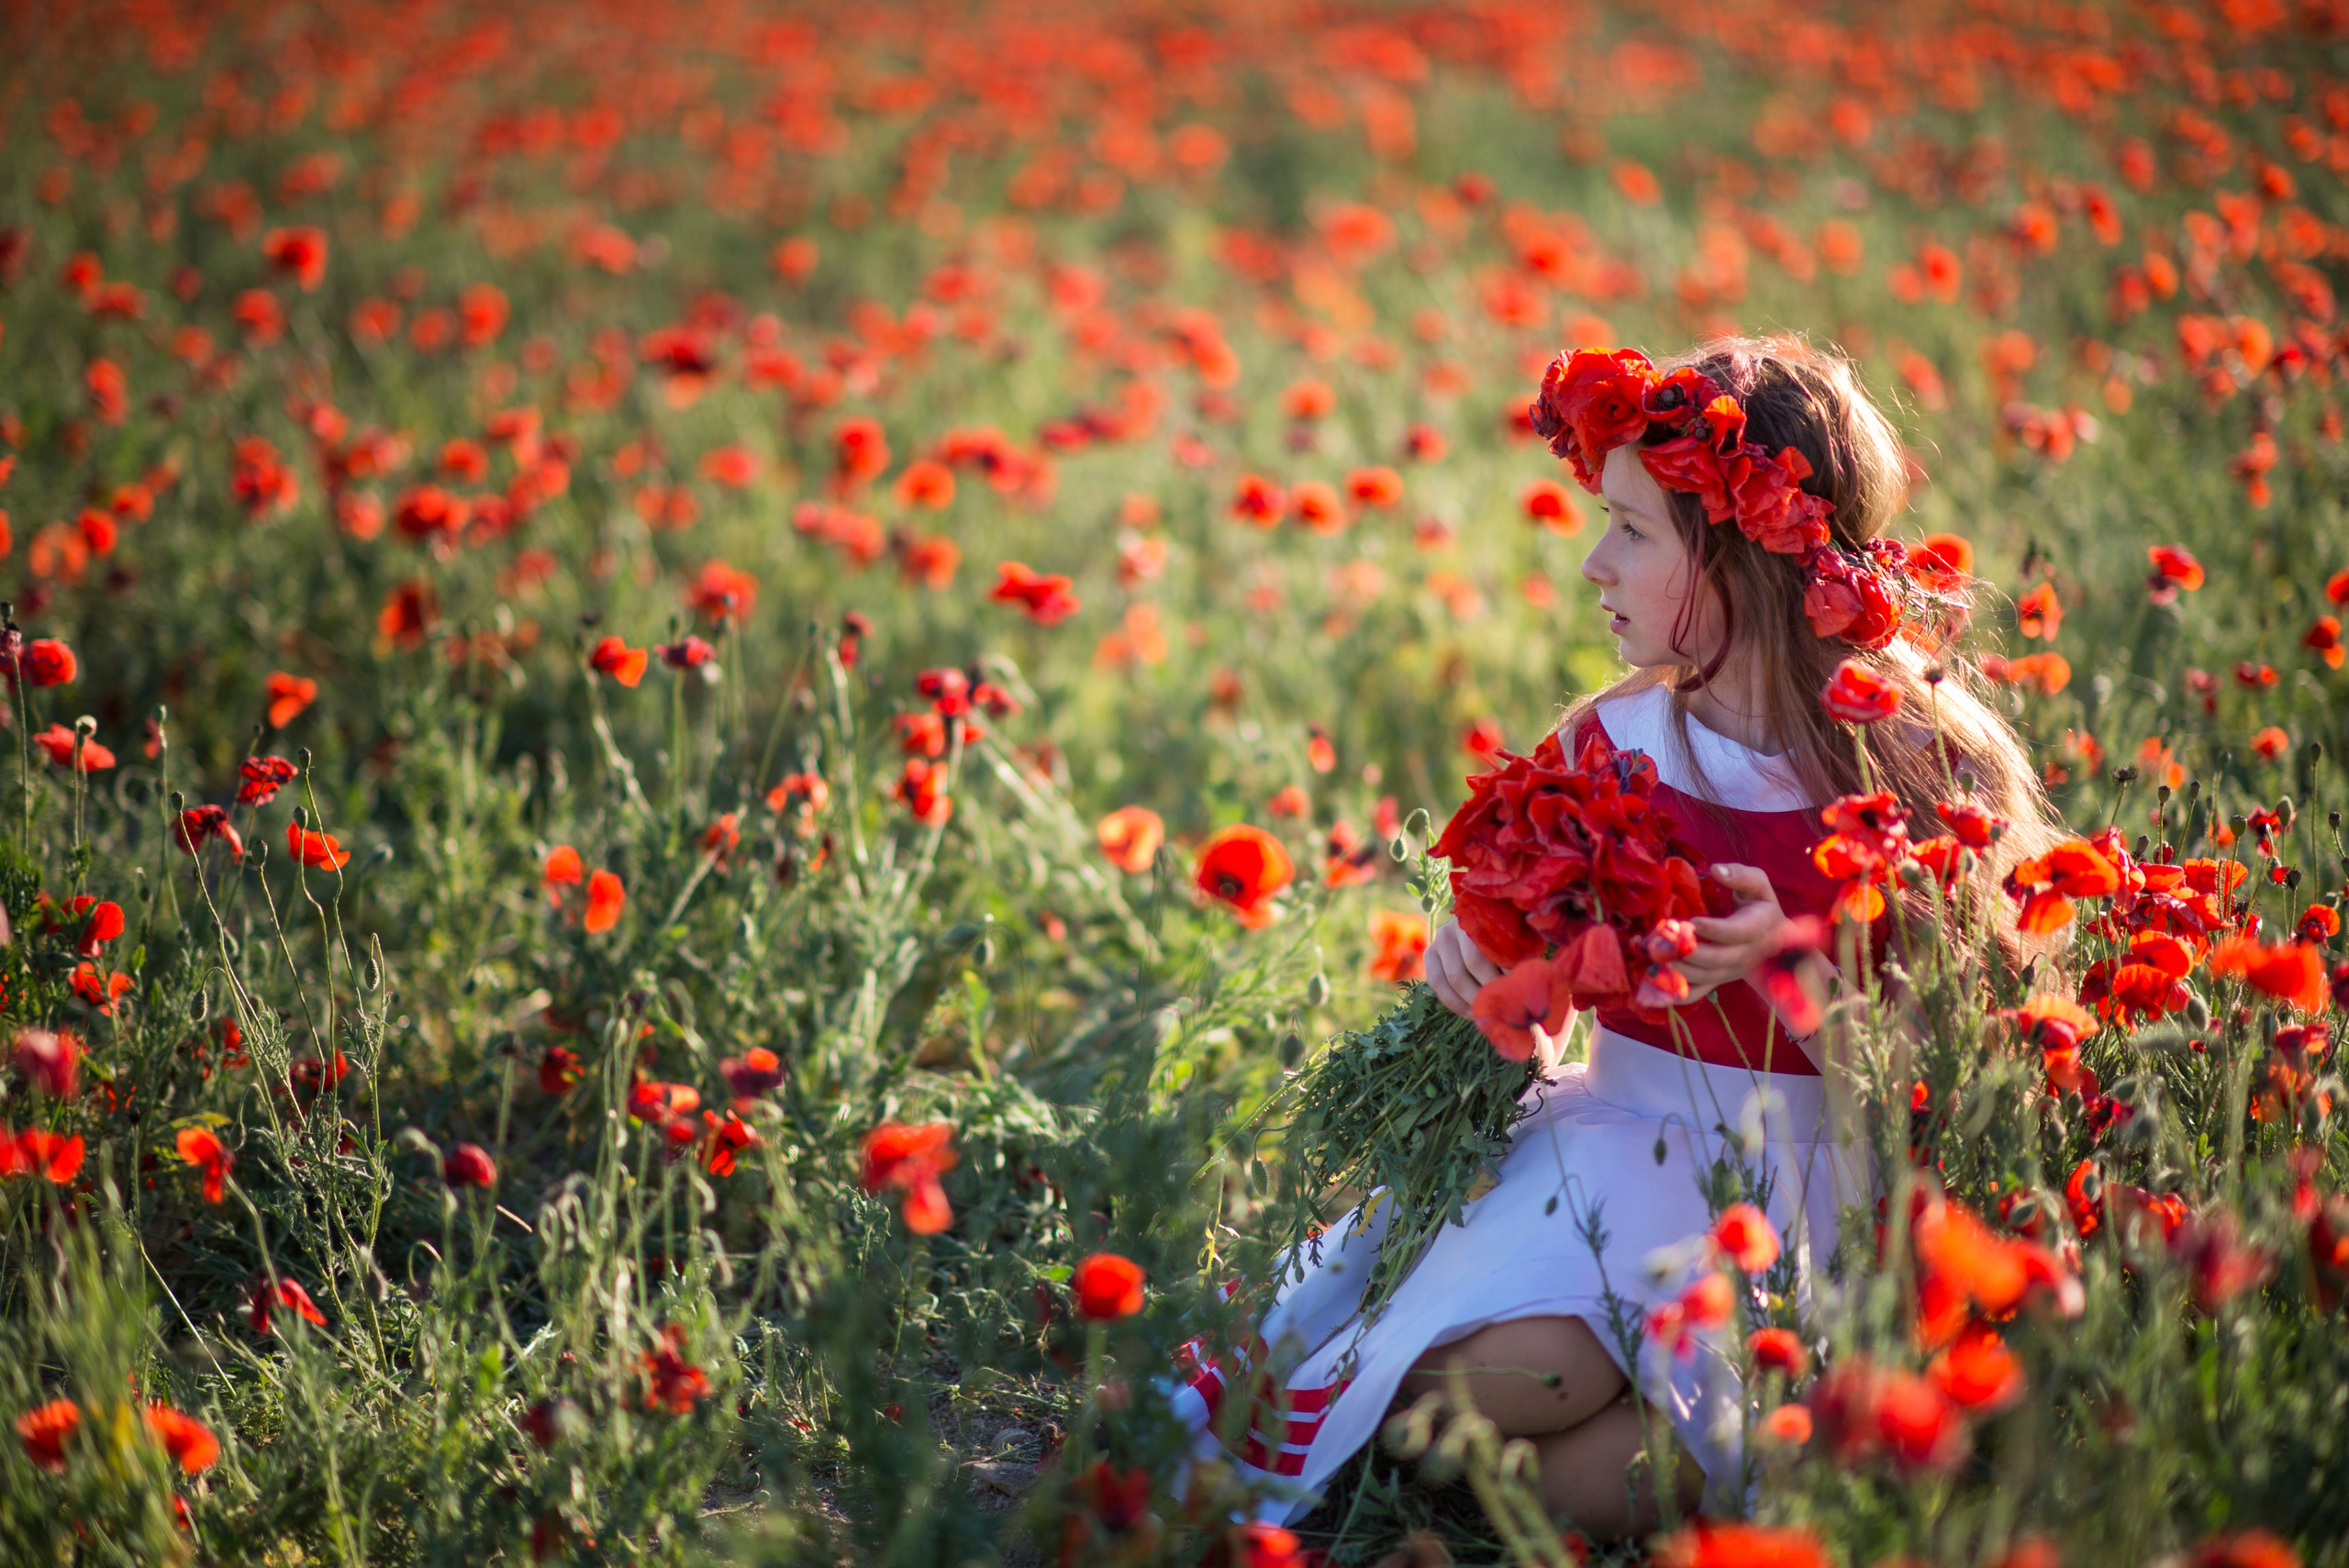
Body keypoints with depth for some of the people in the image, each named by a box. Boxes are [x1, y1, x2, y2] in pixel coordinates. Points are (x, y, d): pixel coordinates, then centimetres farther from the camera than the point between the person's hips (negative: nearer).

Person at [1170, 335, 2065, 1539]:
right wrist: (1474, 957, -8)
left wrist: (1790, 962, -24)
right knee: (1500, 1367, -32)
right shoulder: (1601, 746, 3)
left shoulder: (1913, 767, -7)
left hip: (1803, 1169, -2)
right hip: (1618, 1130, 2)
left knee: (1589, 1478, -27)